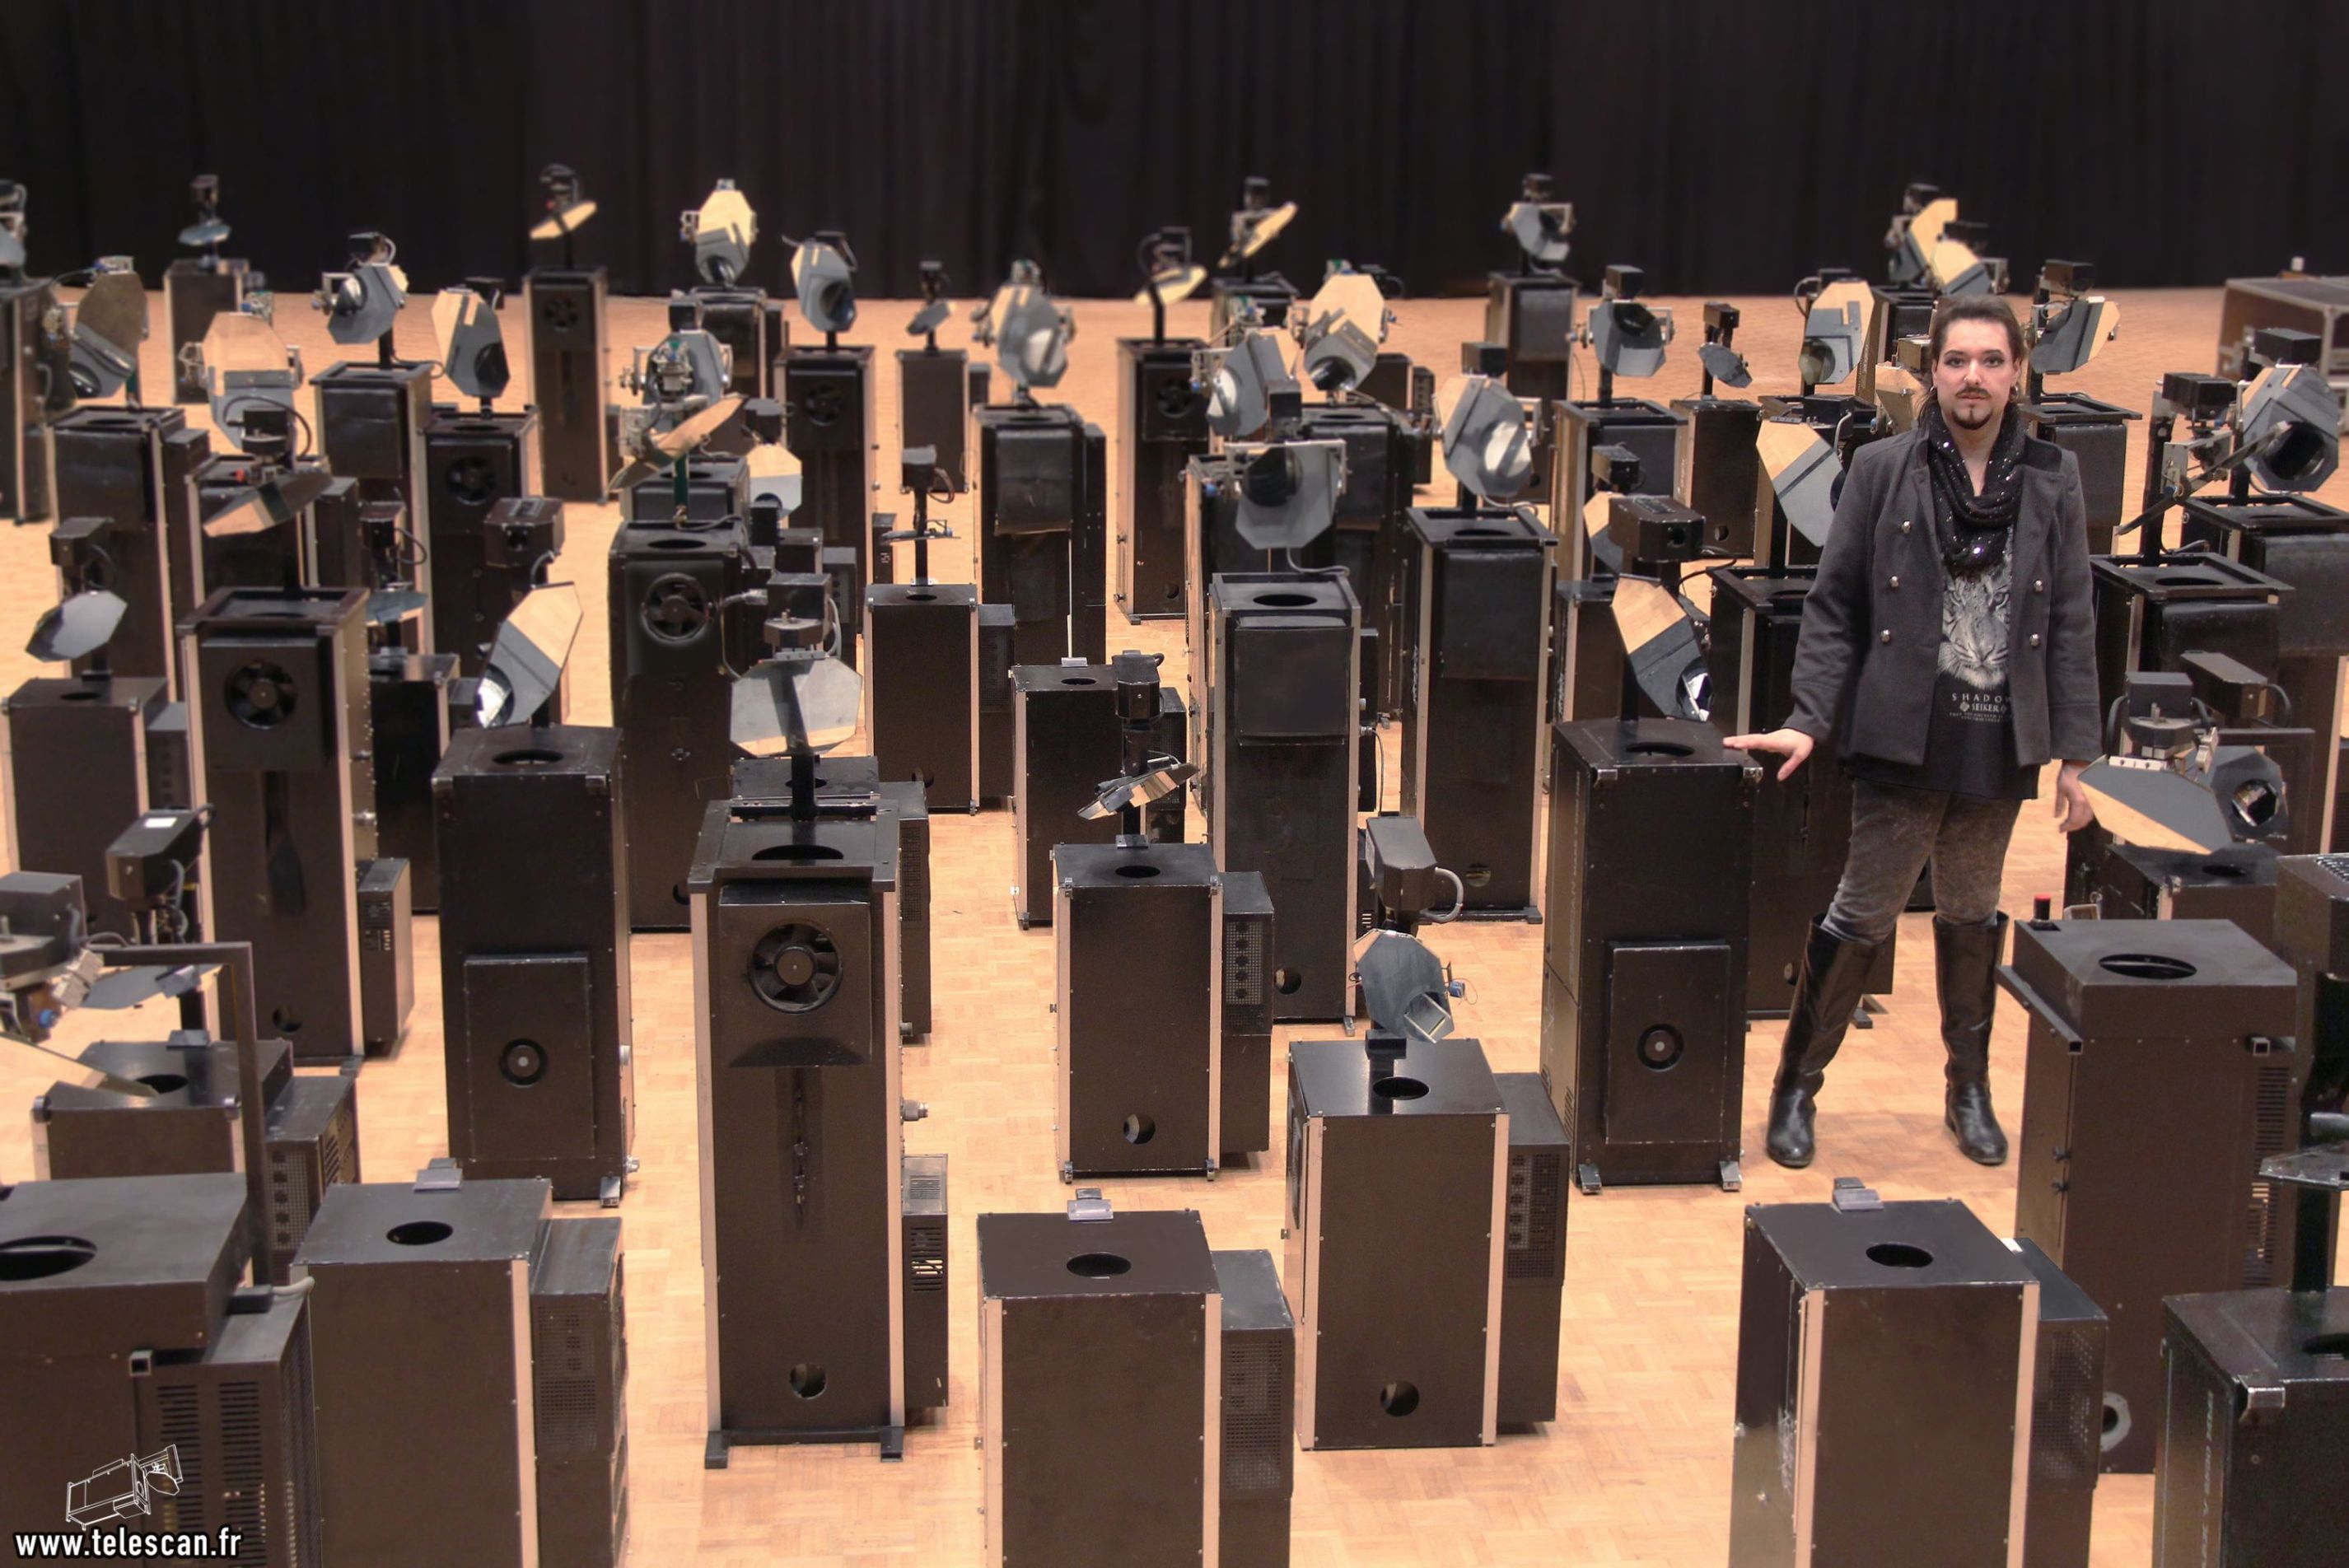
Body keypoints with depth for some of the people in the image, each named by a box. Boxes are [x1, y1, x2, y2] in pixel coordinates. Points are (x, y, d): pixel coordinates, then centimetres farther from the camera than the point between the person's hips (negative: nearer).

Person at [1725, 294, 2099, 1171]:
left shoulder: (2052, 482, 4)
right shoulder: (1882, 470, -3)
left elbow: (2071, 627, 6)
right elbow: (1834, 607, -1)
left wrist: (2075, 754, 3)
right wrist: (1809, 721, -8)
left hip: (2001, 744, 3)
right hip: (1903, 737, -3)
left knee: (1972, 917, 17)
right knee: (1864, 915, 0)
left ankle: (1970, 1090, 32)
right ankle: (1796, 1087, 14)